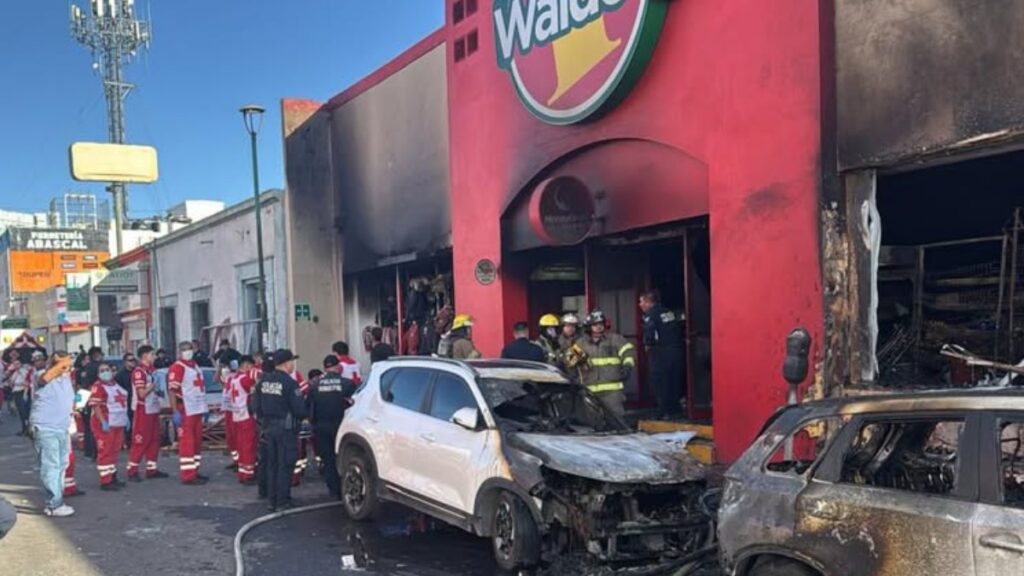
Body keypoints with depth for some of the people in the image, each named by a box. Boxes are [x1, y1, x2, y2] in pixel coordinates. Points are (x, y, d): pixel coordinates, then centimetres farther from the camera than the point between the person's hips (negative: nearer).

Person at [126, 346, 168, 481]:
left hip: (154, 410, 8)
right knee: (140, 441, -5)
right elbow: (142, 394, -21)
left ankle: (151, 469, 17)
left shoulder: (153, 370, 12)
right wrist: (154, 384, -18)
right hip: (143, 410, -8)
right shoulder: (139, 372, -14)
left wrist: (160, 391, 5)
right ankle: (132, 470, 2)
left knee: (154, 440, 10)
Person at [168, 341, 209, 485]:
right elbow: (173, 391, -17)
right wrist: (175, 412, -23)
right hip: (185, 411, -9)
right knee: (186, 443, -6)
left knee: (197, 442, 14)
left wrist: (204, 408, 22)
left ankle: (194, 471, 23)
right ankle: (188, 475, -4)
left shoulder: (195, 366, 18)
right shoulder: (177, 368, -10)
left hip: (197, 410, 9)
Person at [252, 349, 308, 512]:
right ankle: (283, 502, 4)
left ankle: (272, 501, 21)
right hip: (286, 428, -7)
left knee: (272, 465, 15)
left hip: (268, 427, 7)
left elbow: (256, 406, 9)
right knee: (285, 466, 1)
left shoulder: (263, 381, 4)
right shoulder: (290, 383, -17)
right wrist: (301, 416, 4)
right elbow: (299, 409, -18)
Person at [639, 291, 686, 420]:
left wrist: (647, 345, -5)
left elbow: (649, 331, -21)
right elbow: (680, 326, 16)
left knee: (660, 383, 0)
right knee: (675, 382, 15)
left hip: (661, 353, -7)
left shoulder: (651, 314, -9)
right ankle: (676, 410, 19)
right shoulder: (669, 312, 15)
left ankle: (665, 412, -2)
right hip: (677, 350, 7)